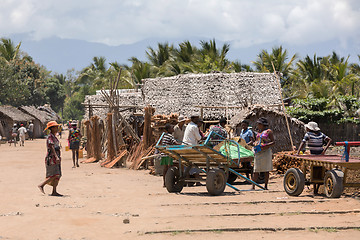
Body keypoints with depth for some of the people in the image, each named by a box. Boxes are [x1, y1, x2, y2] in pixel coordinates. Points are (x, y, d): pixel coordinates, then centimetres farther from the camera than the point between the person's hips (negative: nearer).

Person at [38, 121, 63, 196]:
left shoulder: (54, 136, 17)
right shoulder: (50, 136, -12)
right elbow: (52, 147, -23)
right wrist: (56, 157, -33)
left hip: (56, 159, 9)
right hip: (51, 158, -9)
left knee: (57, 176, 4)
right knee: (54, 175, -13)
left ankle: (54, 192, 4)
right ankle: (41, 185, -4)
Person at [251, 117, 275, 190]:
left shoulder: (268, 131, -2)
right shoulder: (259, 132, 18)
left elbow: (273, 142, -7)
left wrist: (264, 146, -20)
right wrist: (255, 145, 6)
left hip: (266, 152, -6)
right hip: (258, 152, 6)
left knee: (266, 170, 1)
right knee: (256, 170, 2)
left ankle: (266, 186, 6)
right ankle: (253, 186, 2)